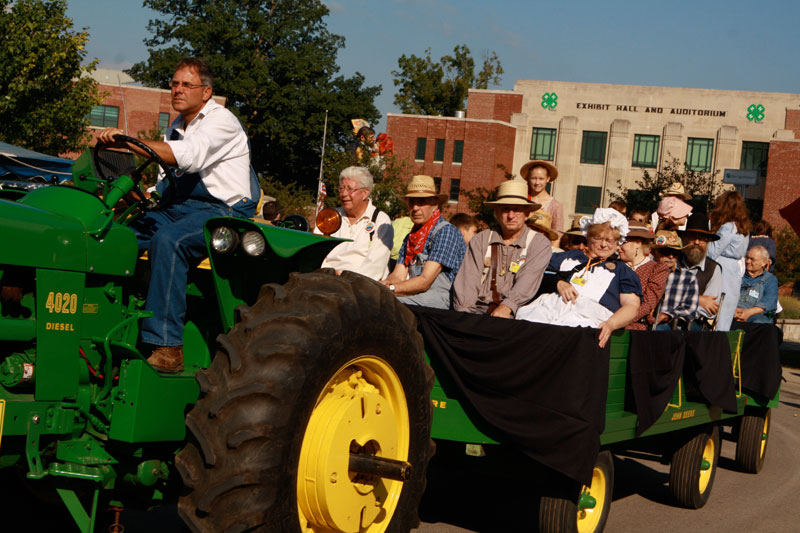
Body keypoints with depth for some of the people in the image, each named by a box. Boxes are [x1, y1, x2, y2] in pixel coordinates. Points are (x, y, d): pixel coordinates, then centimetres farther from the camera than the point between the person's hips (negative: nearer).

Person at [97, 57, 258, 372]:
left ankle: (167, 346, -38)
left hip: (224, 210, -8)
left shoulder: (222, 121, -7)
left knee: (168, 240, -36)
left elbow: (188, 156, -26)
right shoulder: (177, 127, 20)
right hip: (178, 208, 8)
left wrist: (128, 142, -32)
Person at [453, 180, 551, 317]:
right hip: (479, 310, 2)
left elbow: (528, 281, -8)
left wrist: (507, 306, -25)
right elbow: (468, 279, 5)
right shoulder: (481, 240, 16)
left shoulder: (540, 243, 8)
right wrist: (464, 311, -13)